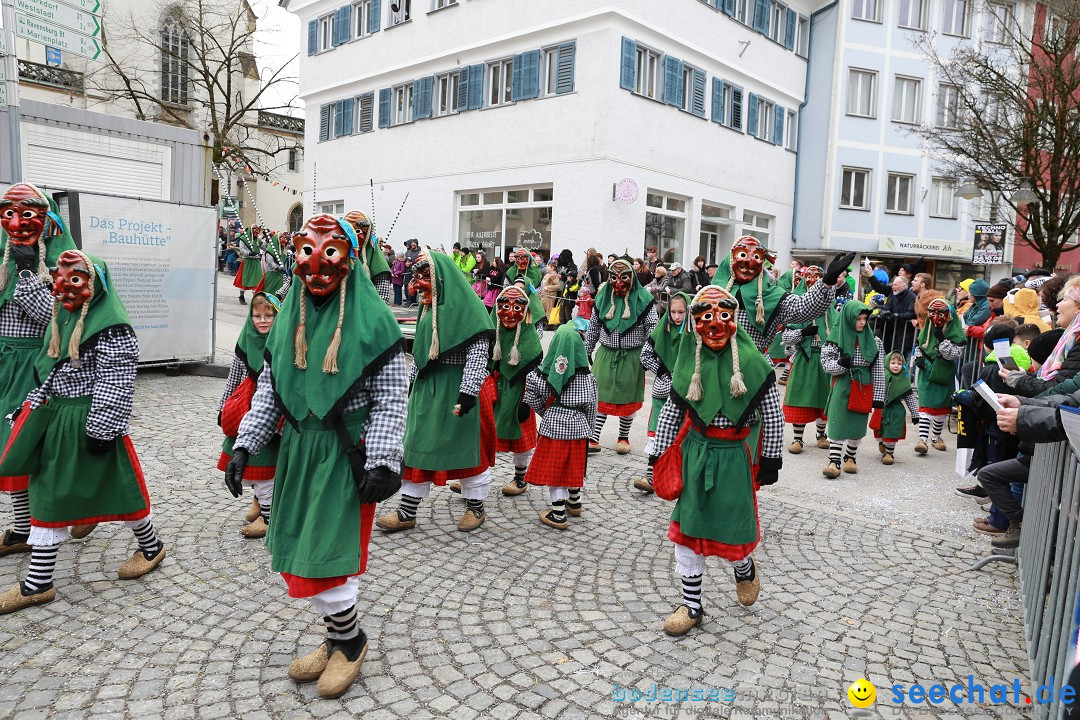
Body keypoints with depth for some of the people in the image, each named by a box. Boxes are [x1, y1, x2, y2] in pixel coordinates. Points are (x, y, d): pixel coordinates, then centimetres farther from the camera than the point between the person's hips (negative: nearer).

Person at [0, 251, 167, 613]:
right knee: (47, 493, 10)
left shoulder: (111, 327, -18)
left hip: (91, 421, -9)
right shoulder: (64, 317, 9)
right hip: (56, 419, 9)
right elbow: (52, 371, 19)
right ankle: (38, 584, 19)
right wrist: (35, 404, 18)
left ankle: (151, 546, 30)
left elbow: (115, 384, -20)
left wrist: (101, 429, -21)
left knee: (117, 487, 5)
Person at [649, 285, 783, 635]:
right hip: (695, 451, 3)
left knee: (733, 527, 5)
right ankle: (691, 605, 21)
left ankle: (744, 567, 43)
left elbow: (773, 415, -4)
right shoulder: (689, 361, -2)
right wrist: (660, 454, 5)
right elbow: (671, 410, 4)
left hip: (735, 455, -2)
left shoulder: (753, 361, -10)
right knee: (686, 527, 5)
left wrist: (771, 458, -2)